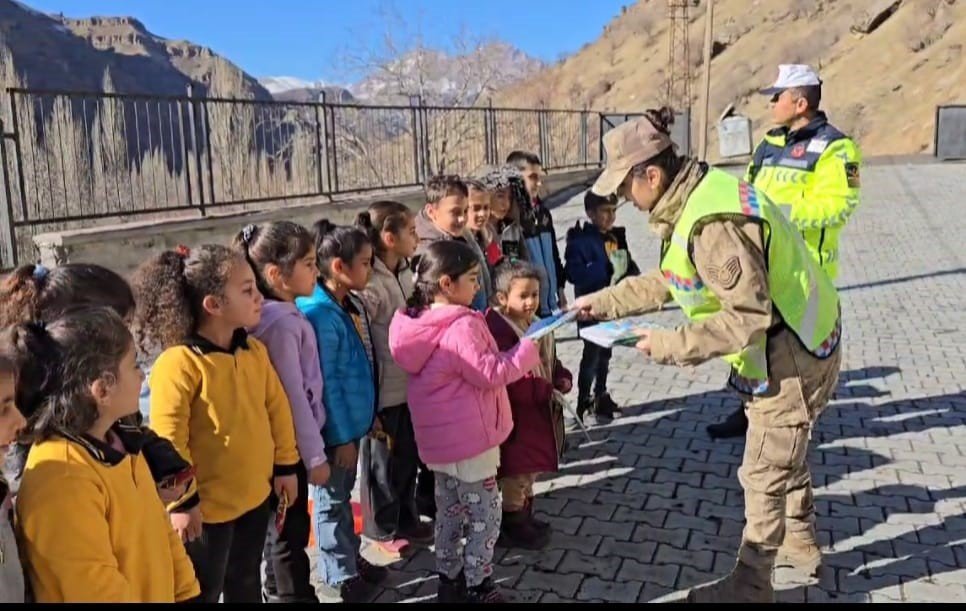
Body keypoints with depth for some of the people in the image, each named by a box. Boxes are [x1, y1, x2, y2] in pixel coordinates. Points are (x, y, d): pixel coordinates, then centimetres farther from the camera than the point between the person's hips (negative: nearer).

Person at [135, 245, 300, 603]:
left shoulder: (255, 351, 1)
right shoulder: (179, 363, -22)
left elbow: (277, 408, 9)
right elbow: (167, 438, -21)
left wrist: (286, 465, 12)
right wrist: (182, 500, -17)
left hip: (255, 496, 7)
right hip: (207, 506, -6)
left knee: (246, 584, 24)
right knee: (204, 592, 13)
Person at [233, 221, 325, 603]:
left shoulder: (284, 314, 5)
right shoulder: (281, 323, -23)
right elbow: (293, 396, -22)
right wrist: (315, 456, -15)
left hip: (286, 442, 9)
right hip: (291, 444, -9)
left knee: (284, 525, 22)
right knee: (292, 529, 6)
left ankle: (279, 591, 37)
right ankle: (293, 595, 20)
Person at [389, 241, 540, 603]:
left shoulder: (424, 322, 5)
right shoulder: (461, 327, -24)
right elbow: (490, 374, -22)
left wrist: (516, 359, 12)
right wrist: (527, 351, -11)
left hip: (442, 437, 9)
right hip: (468, 437, -9)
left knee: (450, 512, 20)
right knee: (485, 515, 6)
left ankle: (449, 581, 32)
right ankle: (477, 589, 17)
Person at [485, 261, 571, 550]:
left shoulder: (537, 325, 7)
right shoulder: (499, 330, -24)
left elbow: (550, 361, 16)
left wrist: (562, 378, -4)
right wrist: (547, 391, -24)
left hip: (538, 411, 10)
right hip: (516, 416, -9)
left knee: (530, 469, 23)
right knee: (517, 473, 5)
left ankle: (525, 516, 39)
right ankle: (513, 527, 22)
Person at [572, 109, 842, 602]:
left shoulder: (713, 223, -32)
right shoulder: (698, 194, 1)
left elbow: (748, 318, -32)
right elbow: (670, 280, 11)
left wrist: (670, 345, -24)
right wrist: (604, 302, 11)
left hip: (789, 356, -10)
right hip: (789, 347, 10)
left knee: (764, 477, 4)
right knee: (785, 453, 27)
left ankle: (748, 587, 22)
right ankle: (801, 543, 48)